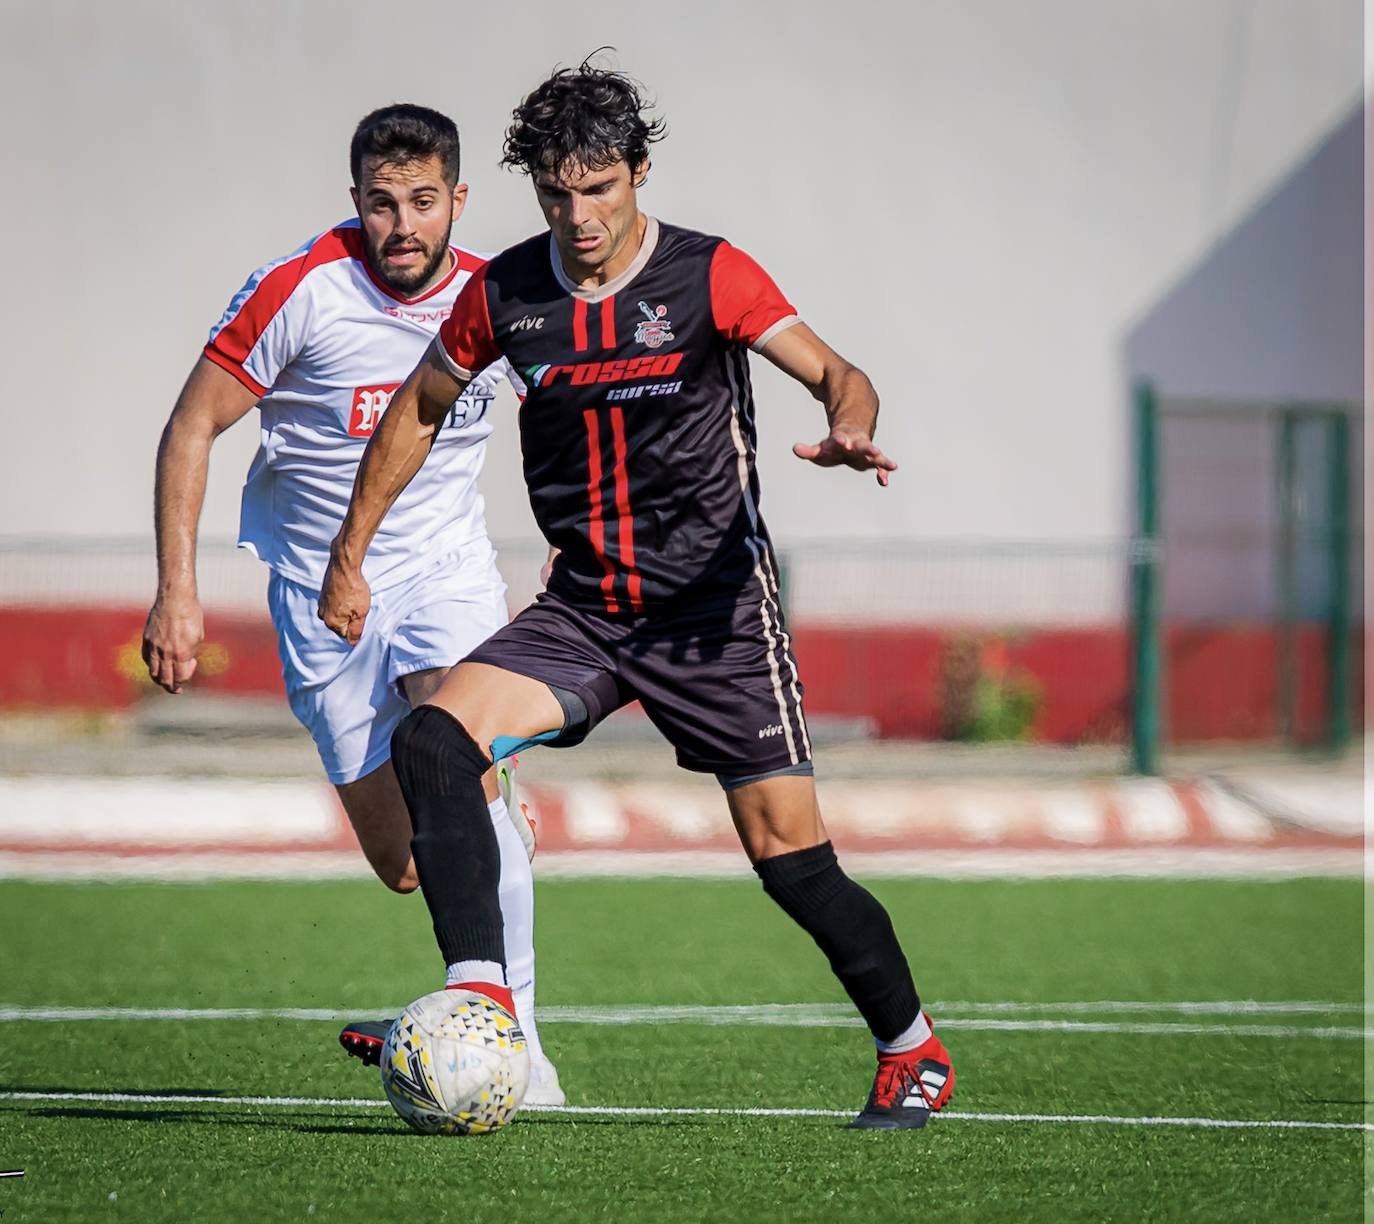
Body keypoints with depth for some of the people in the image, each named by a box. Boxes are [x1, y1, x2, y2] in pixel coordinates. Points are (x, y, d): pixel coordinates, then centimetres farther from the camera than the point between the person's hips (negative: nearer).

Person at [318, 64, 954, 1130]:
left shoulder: (709, 276, -8)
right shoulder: (504, 295, 2)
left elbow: (836, 373, -14)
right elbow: (419, 410, 16)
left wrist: (849, 429, -37)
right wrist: (350, 556, 14)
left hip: (714, 603, -3)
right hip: (584, 610, 3)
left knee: (792, 860, -7)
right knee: (431, 740, -22)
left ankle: (913, 1050, 16)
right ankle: (481, 1004, -26)